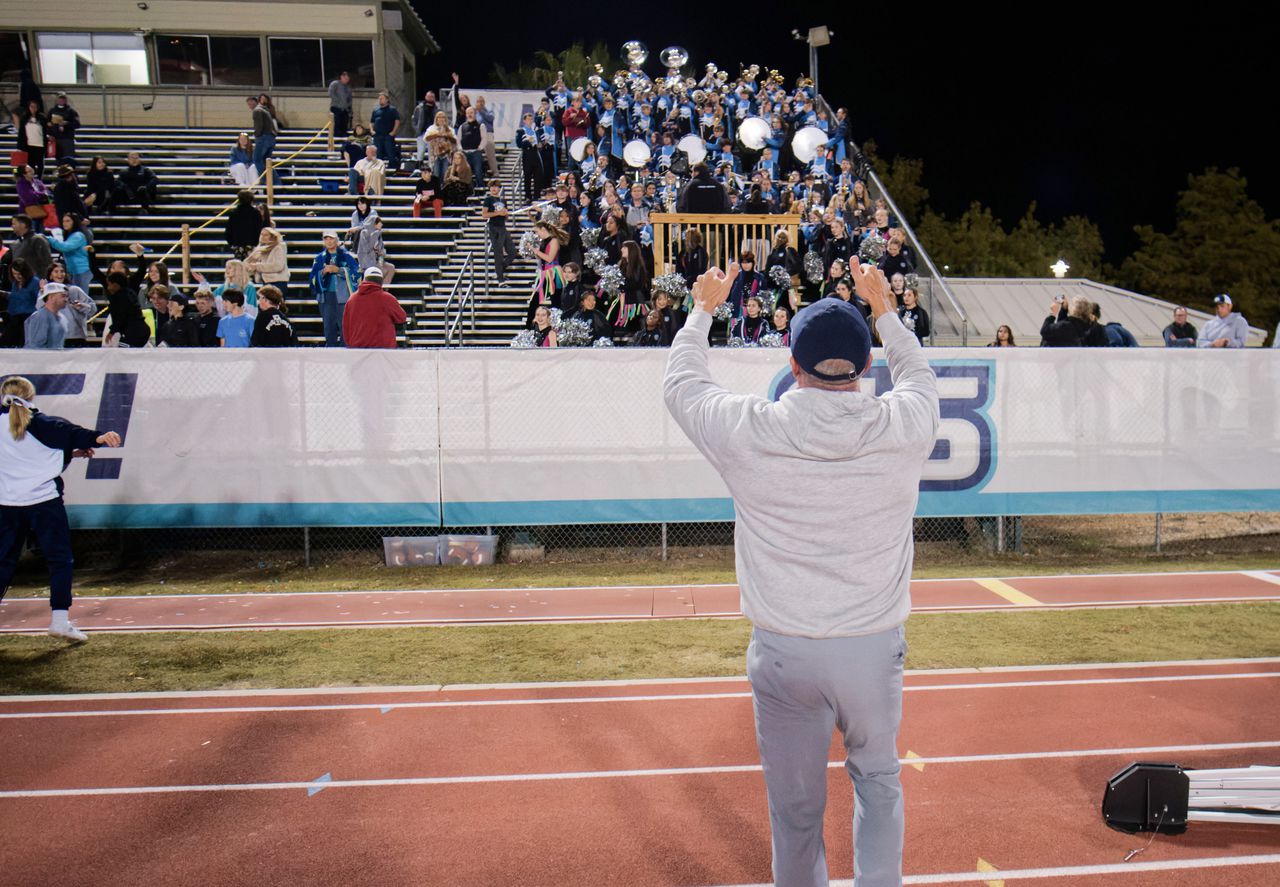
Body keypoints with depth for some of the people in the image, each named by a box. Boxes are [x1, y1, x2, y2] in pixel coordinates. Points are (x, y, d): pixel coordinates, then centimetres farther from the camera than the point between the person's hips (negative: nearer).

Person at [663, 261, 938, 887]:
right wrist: (884, 310, 32)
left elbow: (681, 384, 9)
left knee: (795, 806, 15)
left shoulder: (750, 431, -12)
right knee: (877, 782, 24)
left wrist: (703, 309, 24)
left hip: (783, 652, -1)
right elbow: (918, 374, 17)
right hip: (875, 648, 2)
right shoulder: (904, 427, -8)